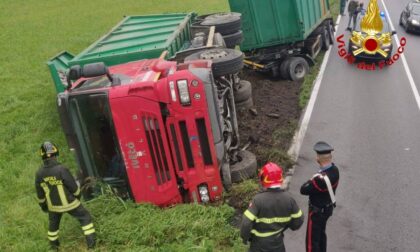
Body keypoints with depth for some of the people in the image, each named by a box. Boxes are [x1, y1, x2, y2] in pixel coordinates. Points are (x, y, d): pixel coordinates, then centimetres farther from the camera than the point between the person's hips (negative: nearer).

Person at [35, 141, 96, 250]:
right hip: (68, 203, -5)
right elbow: (73, 187, -18)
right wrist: (78, 195, 4)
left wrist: (43, 205, 19)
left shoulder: (39, 173, -11)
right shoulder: (61, 169, -26)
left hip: (53, 205, 5)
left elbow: (40, 193, 2)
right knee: (85, 218, 11)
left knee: (53, 223, 29)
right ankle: (91, 243, 8)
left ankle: (54, 245, 45)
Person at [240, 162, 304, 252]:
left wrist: (245, 236, -6)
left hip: (259, 244, -3)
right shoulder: (288, 199, -12)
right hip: (278, 243, 3)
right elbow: (298, 220, -1)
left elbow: (247, 222, -25)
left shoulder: (258, 199, -25)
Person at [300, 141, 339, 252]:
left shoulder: (321, 179, -37)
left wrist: (311, 180, -12)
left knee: (312, 239, 7)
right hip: (328, 208, 8)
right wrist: (314, 180, -9)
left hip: (317, 211, -8)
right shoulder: (334, 169, -11)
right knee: (321, 233, 29)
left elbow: (303, 190, -26)